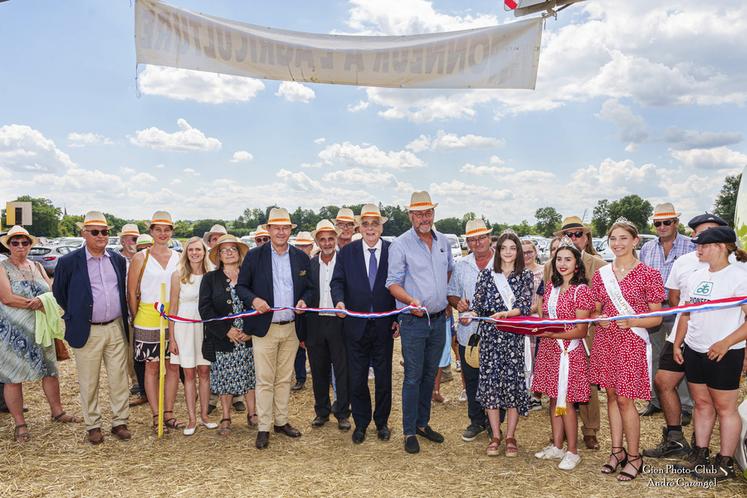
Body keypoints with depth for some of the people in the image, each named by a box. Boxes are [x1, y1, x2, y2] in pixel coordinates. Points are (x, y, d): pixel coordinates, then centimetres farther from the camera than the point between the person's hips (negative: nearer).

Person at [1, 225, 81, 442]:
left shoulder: (37, 267, 11)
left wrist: (40, 300, -19)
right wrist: (41, 305, -17)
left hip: (40, 329, 5)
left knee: (50, 370, 12)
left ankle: (57, 412, 27)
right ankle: (20, 424, 13)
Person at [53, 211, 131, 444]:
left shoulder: (118, 259, 6)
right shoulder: (69, 262, -6)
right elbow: (58, 292, 5)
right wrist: (75, 316, 6)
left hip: (116, 329, 3)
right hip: (87, 332, -3)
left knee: (119, 379, 8)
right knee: (89, 382, 8)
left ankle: (119, 422, 20)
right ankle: (92, 426, 22)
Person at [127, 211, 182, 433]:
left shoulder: (178, 257, 7)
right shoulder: (141, 258, -2)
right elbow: (131, 293, 0)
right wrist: (135, 319, 0)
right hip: (148, 318, -3)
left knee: (173, 366, 7)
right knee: (152, 366, 5)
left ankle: (168, 413, 20)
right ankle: (156, 416, 15)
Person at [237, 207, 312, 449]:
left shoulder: (301, 257, 6)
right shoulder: (254, 256, -1)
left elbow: (309, 287, 14)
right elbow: (241, 286, 1)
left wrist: (304, 300, -7)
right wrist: (253, 300, -17)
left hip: (291, 328, 3)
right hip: (264, 327, -3)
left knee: (285, 378, 14)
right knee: (265, 381, 1)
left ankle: (281, 421, 27)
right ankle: (264, 428, 12)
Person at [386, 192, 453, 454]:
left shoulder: (443, 241, 7)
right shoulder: (400, 244, -9)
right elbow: (393, 283, -10)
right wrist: (411, 300, -27)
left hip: (438, 320, 5)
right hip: (414, 321, -5)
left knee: (430, 375, 14)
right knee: (413, 377, -1)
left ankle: (422, 423, 29)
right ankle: (409, 432, 12)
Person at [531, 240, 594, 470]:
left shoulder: (581, 290, -11)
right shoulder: (551, 286, 9)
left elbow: (581, 330, -13)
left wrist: (552, 334, -22)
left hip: (569, 351, -6)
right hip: (549, 349, 6)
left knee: (565, 402, 0)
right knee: (554, 399, 13)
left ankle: (572, 451, 16)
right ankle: (557, 446, 26)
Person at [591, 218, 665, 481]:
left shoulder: (649, 274, -6)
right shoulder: (601, 274, 6)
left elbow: (656, 318, -4)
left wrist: (631, 322, -21)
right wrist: (599, 319, -8)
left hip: (632, 343, -4)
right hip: (605, 341, 4)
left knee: (624, 399, -3)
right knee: (611, 395, 11)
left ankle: (634, 457, 15)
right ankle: (617, 450, 26)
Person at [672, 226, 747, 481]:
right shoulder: (696, 276, 9)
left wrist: (725, 343, -23)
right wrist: (677, 343, 13)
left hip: (723, 354, -7)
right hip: (694, 350, 7)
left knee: (725, 408, 5)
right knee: (702, 404, 15)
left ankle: (725, 463, 17)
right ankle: (700, 455, 26)